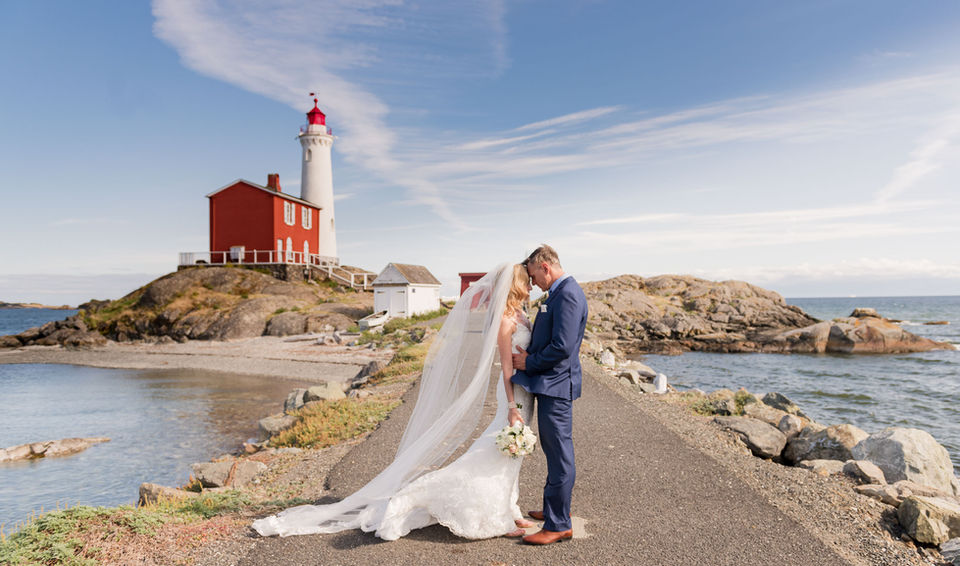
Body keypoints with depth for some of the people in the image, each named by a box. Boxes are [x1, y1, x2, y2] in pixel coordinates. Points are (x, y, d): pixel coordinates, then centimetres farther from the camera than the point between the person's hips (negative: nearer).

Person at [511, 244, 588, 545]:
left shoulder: (568, 294, -18)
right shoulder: (559, 293, 15)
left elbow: (562, 347, -24)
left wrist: (529, 363, -11)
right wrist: (529, 356, 6)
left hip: (557, 385, -11)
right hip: (549, 384, 11)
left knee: (560, 455, -2)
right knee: (554, 452, 20)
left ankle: (558, 524, 8)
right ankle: (555, 509, 34)